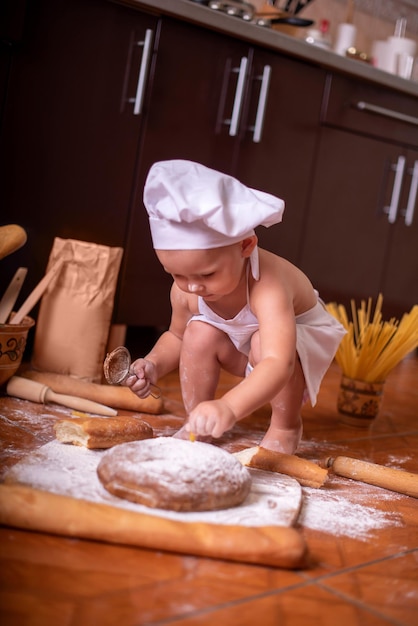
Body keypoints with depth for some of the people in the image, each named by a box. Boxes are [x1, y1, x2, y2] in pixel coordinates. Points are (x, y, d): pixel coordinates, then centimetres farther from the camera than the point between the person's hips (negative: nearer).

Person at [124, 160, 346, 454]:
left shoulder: (267, 289, -44)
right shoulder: (185, 290, -23)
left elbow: (278, 364, -57)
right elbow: (177, 336, -1)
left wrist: (229, 407, -74)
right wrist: (154, 364, -22)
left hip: (303, 337, -5)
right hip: (240, 345, 5)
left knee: (263, 344, -36)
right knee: (200, 332, -22)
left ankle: (286, 428, -12)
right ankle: (197, 423, -3)